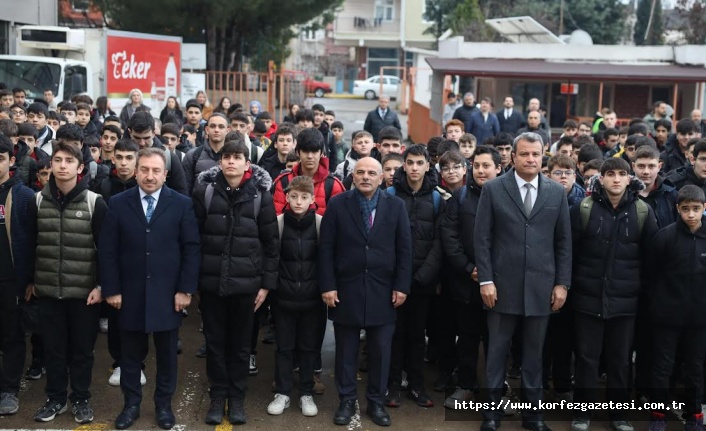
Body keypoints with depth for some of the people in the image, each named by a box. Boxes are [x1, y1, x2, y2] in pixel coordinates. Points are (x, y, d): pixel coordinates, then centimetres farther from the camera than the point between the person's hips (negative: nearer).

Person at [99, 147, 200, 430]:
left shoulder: (182, 204, -1)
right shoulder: (118, 203, 1)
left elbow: (191, 249, -3)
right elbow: (107, 250, 0)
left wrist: (186, 289, -8)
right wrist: (111, 289, -5)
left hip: (167, 293, -1)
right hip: (130, 293, 1)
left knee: (166, 353, 10)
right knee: (131, 352, 10)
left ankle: (164, 404, 25)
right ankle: (131, 404, 25)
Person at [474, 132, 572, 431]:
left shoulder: (557, 192, 5)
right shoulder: (493, 189, -1)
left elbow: (564, 242, 7)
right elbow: (482, 238, -3)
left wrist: (562, 283, 2)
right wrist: (486, 280, -8)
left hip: (541, 287, 2)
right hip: (503, 285, -1)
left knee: (534, 353, 10)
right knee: (497, 351, 7)